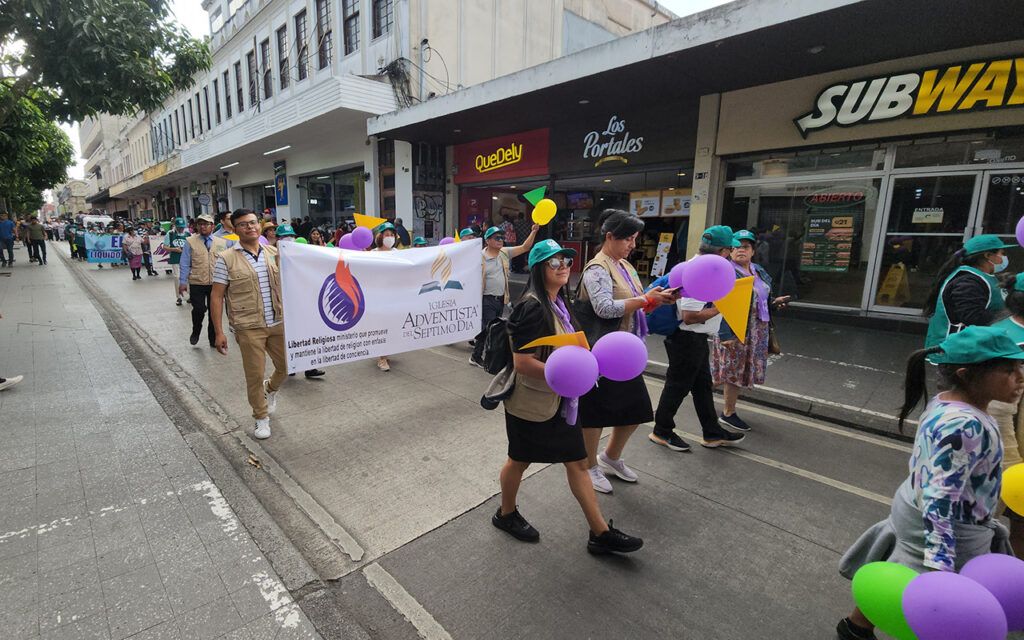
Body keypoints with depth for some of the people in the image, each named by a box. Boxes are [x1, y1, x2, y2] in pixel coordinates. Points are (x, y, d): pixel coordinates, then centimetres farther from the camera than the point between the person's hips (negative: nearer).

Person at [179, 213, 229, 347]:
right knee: (199, 310, -9)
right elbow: (184, 264, 0)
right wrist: (182, 282, -4)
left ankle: (213, 339, 24)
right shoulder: (190, 242, 1)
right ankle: (195, 332, 21)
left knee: (214, 312, 9)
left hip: (216, 284, 2)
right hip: (197, 284, -2)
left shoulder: (222, 242, 5)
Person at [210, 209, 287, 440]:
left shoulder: (274, 253, 7)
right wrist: (219, 332, -7)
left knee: (286, 367, 13)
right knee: (255, 375, 5)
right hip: (249, 327, -4)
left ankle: (271, 388, 46)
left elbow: (285, 286, 14)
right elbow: (216, 297, -4)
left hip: (279, 323, 4)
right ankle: (261, 417, 26)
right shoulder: (226, 259, -5)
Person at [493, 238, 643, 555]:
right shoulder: (533, 307, -23)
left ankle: (601, 533, 23)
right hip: (531, 401, -8)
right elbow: (522, 362, -27)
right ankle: (506, 514, 40)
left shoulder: (559, 302, 5)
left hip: (560, 400, 8)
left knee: (577, 461, 12)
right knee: (521, 459, 14)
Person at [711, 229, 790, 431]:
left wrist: (774, 302, 3)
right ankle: (728, 414, 15)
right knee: (734, 371, 1)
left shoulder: (759, 271, 12)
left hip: (756, 333, 8)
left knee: (739, 371, 14)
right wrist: (726, 335, -26)